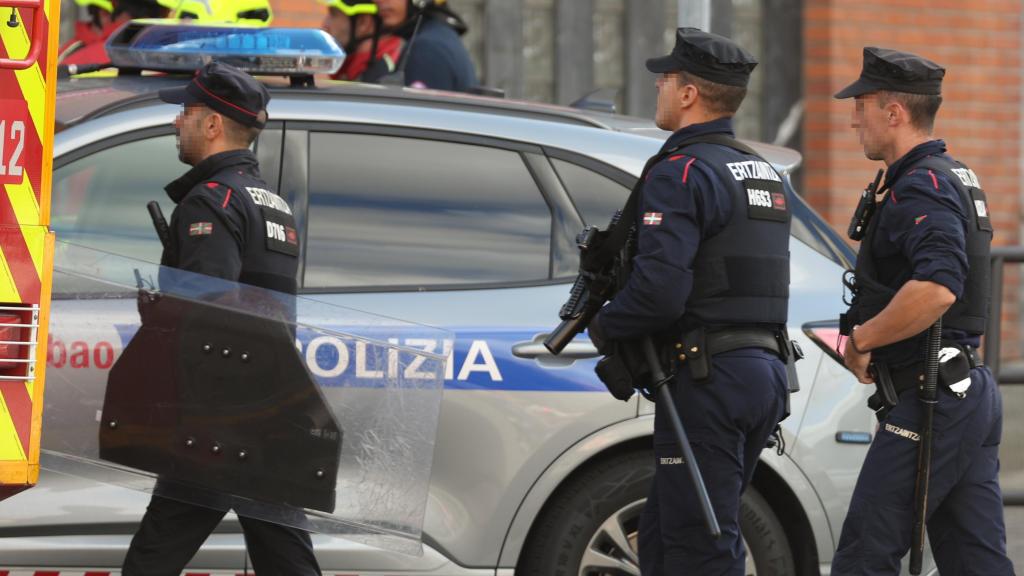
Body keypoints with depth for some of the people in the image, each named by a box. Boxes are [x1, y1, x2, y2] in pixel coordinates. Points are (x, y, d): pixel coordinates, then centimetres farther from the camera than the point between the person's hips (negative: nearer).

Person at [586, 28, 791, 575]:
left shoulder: (681, 174, -12)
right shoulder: (765, 175, 18)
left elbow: (659, 289, -23)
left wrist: (604, 328, -4)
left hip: (707, 380, -9)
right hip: (764, 370, 9)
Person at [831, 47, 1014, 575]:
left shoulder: (922, 187, -15)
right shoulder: (956, 177, 18)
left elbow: (936, 289, -32)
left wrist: (861, 339, -19)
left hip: (930, 402, -10)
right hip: (972, 393, 10)